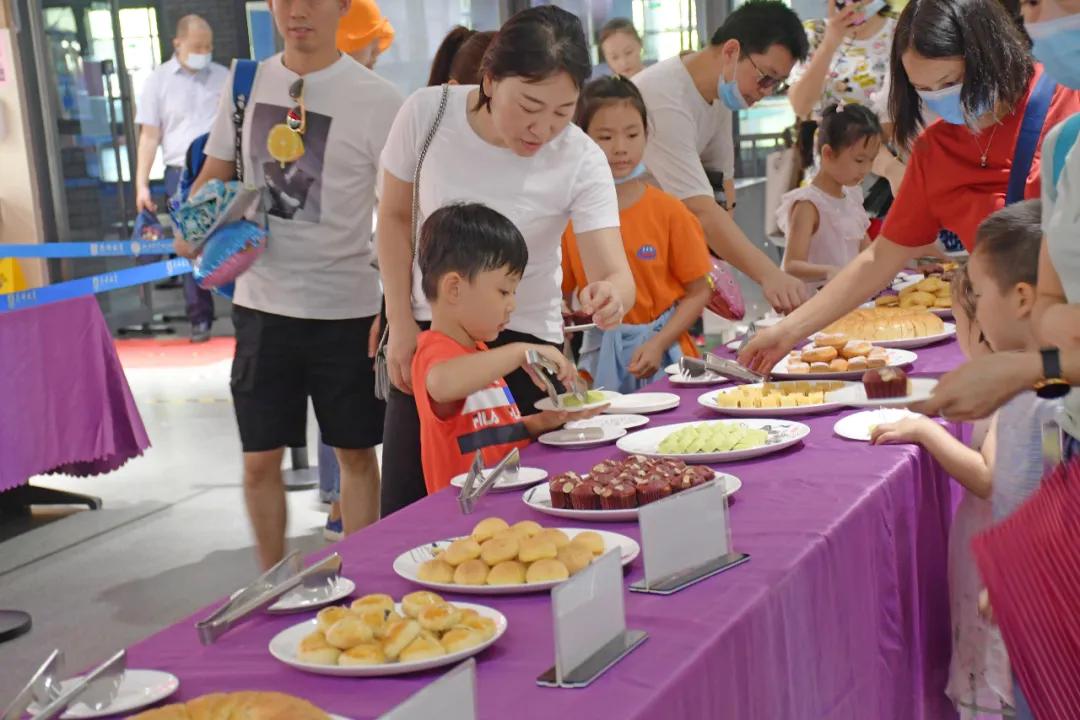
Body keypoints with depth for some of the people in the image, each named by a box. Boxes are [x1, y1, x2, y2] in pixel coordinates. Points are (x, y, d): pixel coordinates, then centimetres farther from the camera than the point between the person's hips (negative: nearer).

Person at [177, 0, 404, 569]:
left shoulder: (376, 101, -9)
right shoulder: (246, 85, 4)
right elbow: (213, 178, 15)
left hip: (347, 309, -3)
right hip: (262, 305, 3)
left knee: (356, 453, 10)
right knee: (260, 459, 9)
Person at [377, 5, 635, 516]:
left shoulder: (582, 162, -19)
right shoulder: (426, 113, -16)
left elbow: (615, 274, -24)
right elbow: (395, 215, -1)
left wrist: (611, 295, -48)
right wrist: (401, 324, -4)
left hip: (525, 338, -1)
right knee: (405, 505, 3)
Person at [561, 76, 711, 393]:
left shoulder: (668, 212, -4)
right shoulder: (572, 215, 0)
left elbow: (698, 292, -2)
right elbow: (560, 293, 6)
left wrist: (658, 344, -13)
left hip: (664, 350, -1)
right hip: (600, 355, 1)